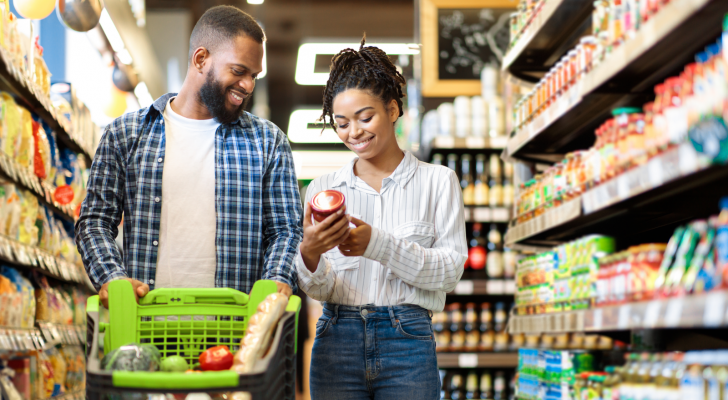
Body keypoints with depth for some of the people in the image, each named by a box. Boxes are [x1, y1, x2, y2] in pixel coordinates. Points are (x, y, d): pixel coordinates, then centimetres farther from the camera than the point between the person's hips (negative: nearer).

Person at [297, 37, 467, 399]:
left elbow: (450, 269, -5)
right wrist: (309, 254, -17)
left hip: (407, 342, -1)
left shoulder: (438, 182, 4)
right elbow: (318, 289, 5)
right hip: (337, 341, 2)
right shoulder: (323, 189, 9)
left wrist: (377, 244, -17)